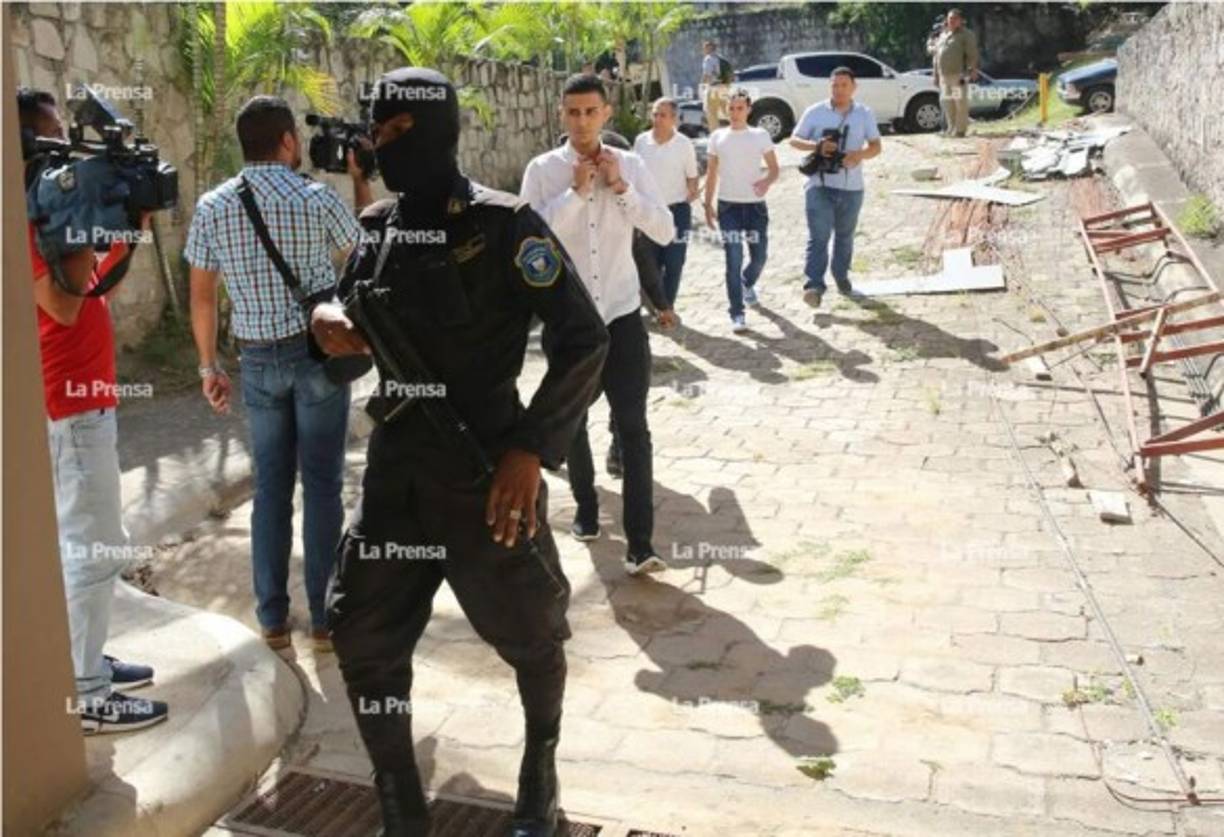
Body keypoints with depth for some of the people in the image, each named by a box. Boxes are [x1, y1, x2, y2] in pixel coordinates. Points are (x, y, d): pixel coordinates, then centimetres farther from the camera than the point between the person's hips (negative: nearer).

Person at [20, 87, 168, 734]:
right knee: (94, 548, -6)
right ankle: (85, 696, 3)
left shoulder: (47, 209, 13)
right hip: (68, 403, -10)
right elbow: (64, 304, -25)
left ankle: (85, 661, 28)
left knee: (82, 542, 17)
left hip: (83, 398, 10)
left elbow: (93, 287, 16)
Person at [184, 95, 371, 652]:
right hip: (319, 353, -3)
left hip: (258, 359, 3)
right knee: (322, 486, 4)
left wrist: (208, 366, 12)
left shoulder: (211, 207, -1)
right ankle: (324, 618, 9)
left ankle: (273, 618, 16)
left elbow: (202, 297, 2)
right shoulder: (317, 199, -10)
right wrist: (360, 179, 14)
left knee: (271, 486, 12)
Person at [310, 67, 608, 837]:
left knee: (530, 633, 12)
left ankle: (541, 768, 41)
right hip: (395, 470, 6)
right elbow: (359, 339, 18)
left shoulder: (504, 225, -12)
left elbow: (585, 339, -14)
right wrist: (328, 324, -7)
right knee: (365, 641, 6)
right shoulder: (378, 227, 7)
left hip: (486, 473, -5)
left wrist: (532, 448, -22)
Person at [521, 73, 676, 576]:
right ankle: (586, 510, 36)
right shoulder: (543, 170, -3)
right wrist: (574, 191, -19)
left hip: (622, 314, 0)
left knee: (633, 426, -6)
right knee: (573, 423, 15)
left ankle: (640, 544, -4)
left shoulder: (630, 165, 2)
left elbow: (665, 232, -5)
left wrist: (620, 188, -13)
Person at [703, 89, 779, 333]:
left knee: (759, 257, 8)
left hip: (755, 205, 1)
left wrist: (767, 181, -22)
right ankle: (737, 314, -2)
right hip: (728, 206, -1)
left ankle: (748, 284, 42)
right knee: (733, 261, -6)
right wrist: (708, 204, 4)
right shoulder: (718, 137, 4)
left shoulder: (761, 135, 1)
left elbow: (774, 168, 1)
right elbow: (711, 173, 8)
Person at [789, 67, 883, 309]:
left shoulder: (865, 114, 6)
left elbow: (876, 146, 7)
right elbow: (794, 139, 4)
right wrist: (816, 146, -17)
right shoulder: (814, 112, 0)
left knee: (845, 236, 16)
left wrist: (860, 155, -16)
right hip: (819, 185, -3)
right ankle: (814, 286, -16)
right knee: (819, 236, -12)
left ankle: (842, 278, 32)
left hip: (852, 187, 3)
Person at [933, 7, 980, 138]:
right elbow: (937, 55, 22)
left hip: (958, 74, -7)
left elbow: (972, 55, -7)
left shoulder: (966, 35, 0)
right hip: (944, 75, 7)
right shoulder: (943, 35, 20)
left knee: (960, 101, -8)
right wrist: (936, 74, 18)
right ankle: (951, 128, 20)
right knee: (946, 101, 9)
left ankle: (960, 129, -4)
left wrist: (971, 72, -17)